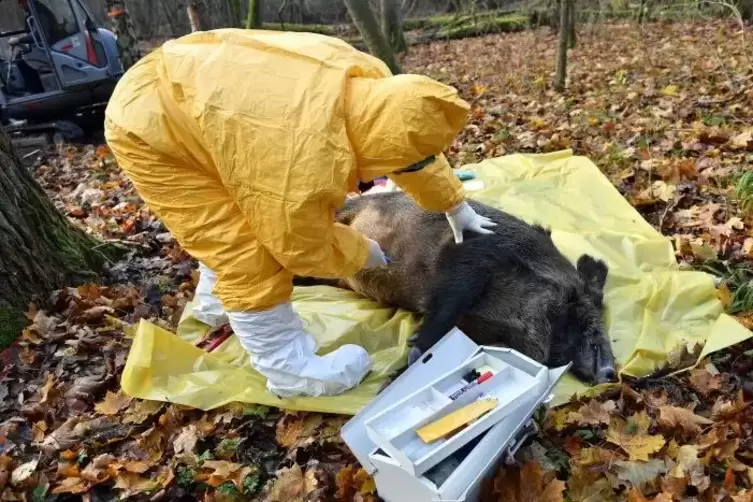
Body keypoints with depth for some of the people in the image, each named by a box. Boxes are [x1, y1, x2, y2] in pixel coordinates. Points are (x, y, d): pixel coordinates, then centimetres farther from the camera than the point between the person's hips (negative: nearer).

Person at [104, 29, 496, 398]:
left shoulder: (366, 79, -14)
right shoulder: (305, 163, -38)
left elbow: (413, 142, 3)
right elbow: (305, 248, -19)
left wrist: (455, 205, 9)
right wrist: (366, 254, -3)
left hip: (183, 90, 9)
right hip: (148, 128, -9)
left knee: (237, 224, 23)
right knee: (248, 255, -10)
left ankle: (216, 305, 47)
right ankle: (289, 369, 7)